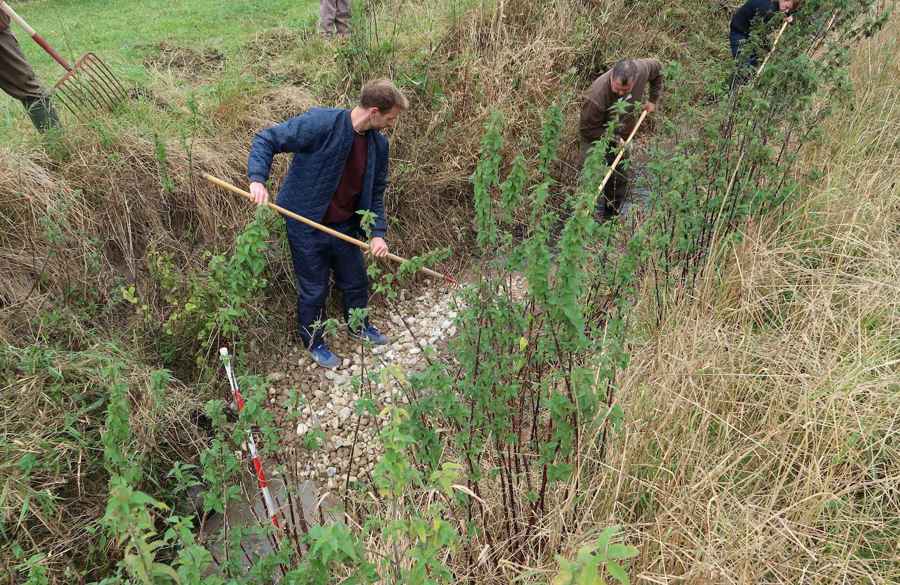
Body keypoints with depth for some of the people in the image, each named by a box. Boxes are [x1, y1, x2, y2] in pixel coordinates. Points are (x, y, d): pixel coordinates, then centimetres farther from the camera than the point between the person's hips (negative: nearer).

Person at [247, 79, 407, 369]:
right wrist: (257, 179, -32)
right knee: (314, 290, 10)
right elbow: (266, 140, -18)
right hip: (307, 225, -6)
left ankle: (359, 326, 50)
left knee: (356, 281, 21)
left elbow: (375, 191, 7)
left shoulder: (378, 143, -3)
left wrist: (378, 232, -2)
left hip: (345, 226, 6)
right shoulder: (320, 123, -24)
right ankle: (314, 342, 36)